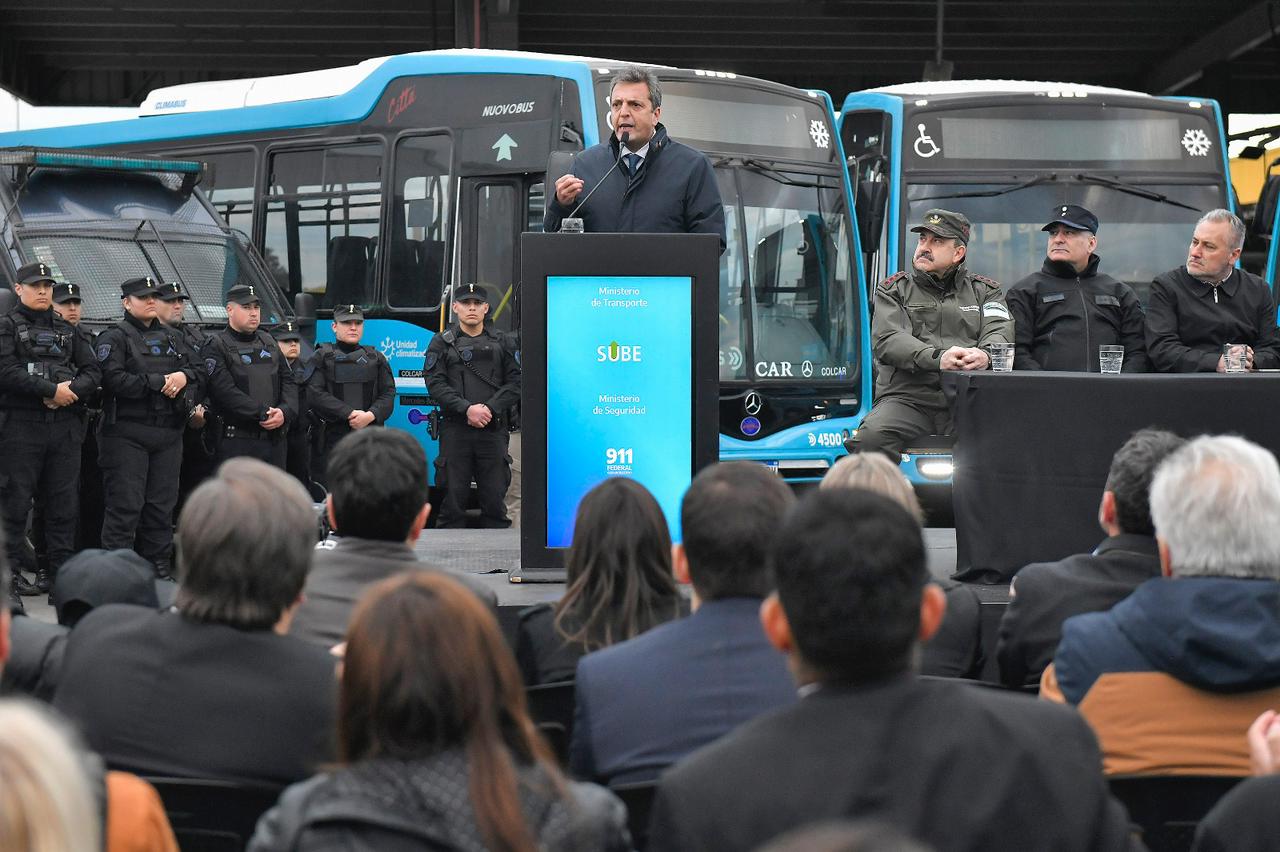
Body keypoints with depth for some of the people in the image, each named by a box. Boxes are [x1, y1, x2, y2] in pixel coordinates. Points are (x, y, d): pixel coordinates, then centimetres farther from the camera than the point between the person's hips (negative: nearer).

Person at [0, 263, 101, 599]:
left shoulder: (67, 331, 18)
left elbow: (93, 372, 10)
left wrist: (71, 390, -10)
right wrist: (53, 390, -15)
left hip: (65, 425, 5)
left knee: (64, 501, 6)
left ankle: (60, 569, 12)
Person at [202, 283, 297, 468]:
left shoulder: (268, 342, 17)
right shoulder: (216, 346, -3)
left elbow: (288, 381, 12)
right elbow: (225, 391, -14)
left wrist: (285, 411, -8)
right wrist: (262, 413, -18)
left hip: (274, 439, 6)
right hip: (236, 442, -6)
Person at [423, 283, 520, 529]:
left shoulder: (500, 343, 13)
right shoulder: (442, 343, 8)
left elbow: (515, 382, 5)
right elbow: (435, 384, -3)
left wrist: (490, 408, -10)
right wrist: (467, 408, -15)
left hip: (493, 429, 1)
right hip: (455, 430, -1)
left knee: (494, 498, 1)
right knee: (454, 497, 0)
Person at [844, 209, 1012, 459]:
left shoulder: (985, 291, 22)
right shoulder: (894, 290, 17)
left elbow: (1000, 333, 4)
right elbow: (888, 340, -1)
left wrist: (984, 355, -23)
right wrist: (937, 358, -21)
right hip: (907, 398, 0)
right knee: (870, 438, -34)